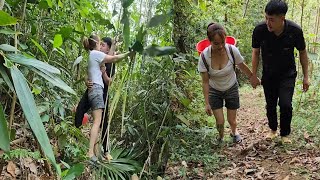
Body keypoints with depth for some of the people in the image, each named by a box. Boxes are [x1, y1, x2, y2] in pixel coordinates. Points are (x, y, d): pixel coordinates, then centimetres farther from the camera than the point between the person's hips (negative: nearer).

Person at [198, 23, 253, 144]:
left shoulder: (232, 51, -27)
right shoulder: (204, 56, -27)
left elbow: (242, 67, -5)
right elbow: (205, 82, -17)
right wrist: (207, 103, -14)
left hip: (231, 89, 1)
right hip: (214, 91, -1)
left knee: (232, 120, 10)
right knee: (220, 122, -1)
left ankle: (234, 132, 49)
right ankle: (220, 137, 36)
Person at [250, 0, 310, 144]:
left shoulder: (295, 31, -24)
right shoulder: (259, 30, -23)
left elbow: (302, 52, -6)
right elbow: (255, 52, -5)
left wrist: (306, 77, -1)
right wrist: (254, 76, -1)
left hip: (288, 74, -1)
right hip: (268, 74, 1)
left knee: (285, 104, -12)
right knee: (270, 105, 10)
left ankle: (285, 133, 13)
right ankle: (273, 129, 38)